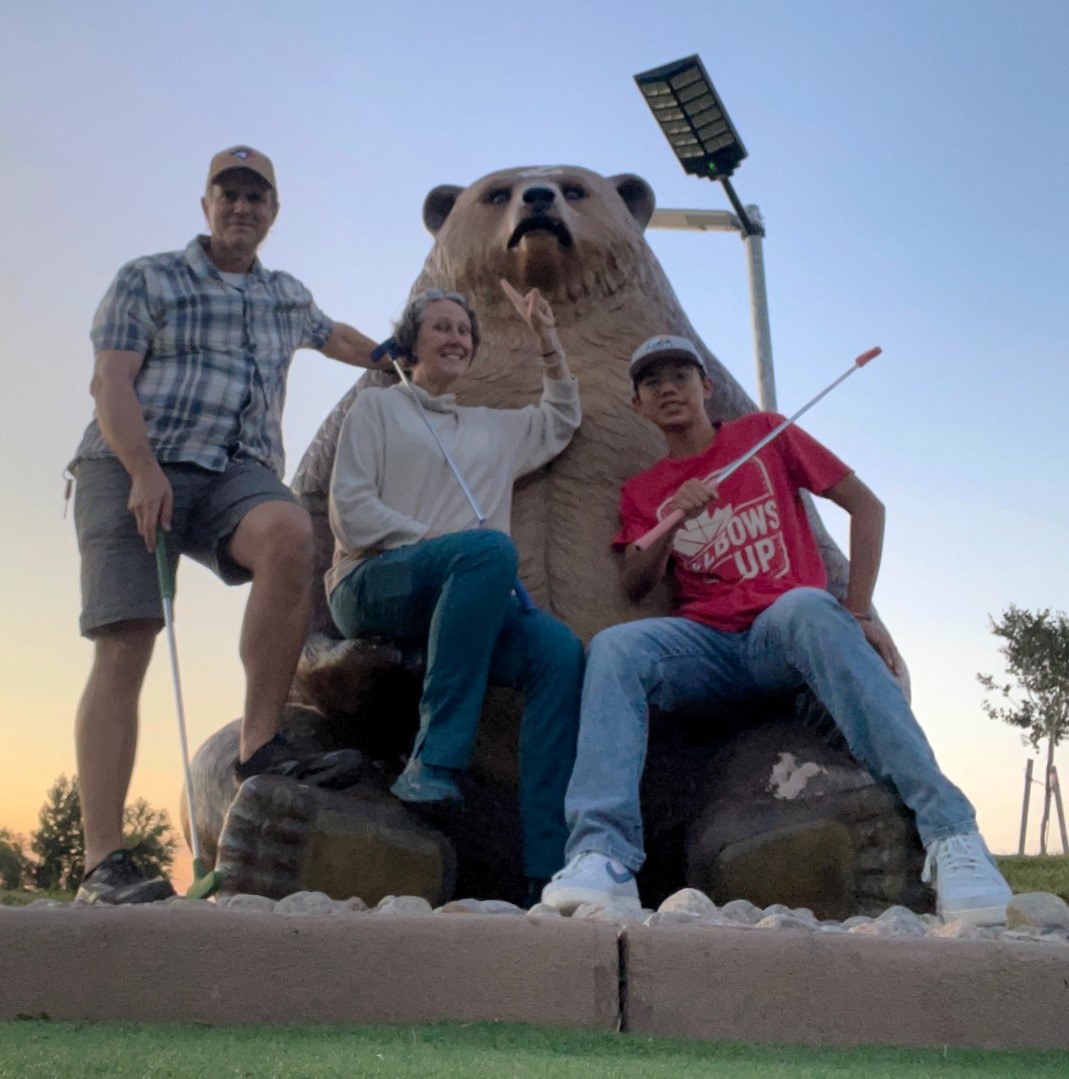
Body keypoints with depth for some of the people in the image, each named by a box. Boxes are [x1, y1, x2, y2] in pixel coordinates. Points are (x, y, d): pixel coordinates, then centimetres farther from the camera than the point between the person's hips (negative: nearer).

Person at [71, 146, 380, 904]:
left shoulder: (287, 295, 25)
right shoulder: (146, 280, 11)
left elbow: (334, 336, 47)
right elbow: (111, 384, -1)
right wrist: (144, 471, -17)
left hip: (236, 472, 3)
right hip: (133, 470, -2)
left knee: (291, 533, -34)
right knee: (124, 646, -17)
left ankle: (261, 745, -27)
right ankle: (103, 861, -19)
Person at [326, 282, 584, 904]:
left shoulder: (493, 429, 31)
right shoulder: (377, 408, 15)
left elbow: (562, 420, 42)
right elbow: (350, 513, 2)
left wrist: (548, 339, 30)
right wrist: (436, 542, -12)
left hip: (460, 598, 5)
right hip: (371, 585, -4)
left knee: (559, 649, -28)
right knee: (490, 546, -37)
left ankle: (550, 872, -34)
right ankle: (434, 759, -36)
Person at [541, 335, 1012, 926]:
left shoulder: (763, 433, 14)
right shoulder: (642, 492, 21)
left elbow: (866, 505, 8)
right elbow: (634, 586, 7)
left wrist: (858, 613, -4)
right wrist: (671, 522, -13)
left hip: (787, 632, -2)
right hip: (708, 643, 3)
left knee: (807, 606, -39)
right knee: (613, 647, -28)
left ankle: (949, 833, -41)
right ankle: (602, 856, -39)